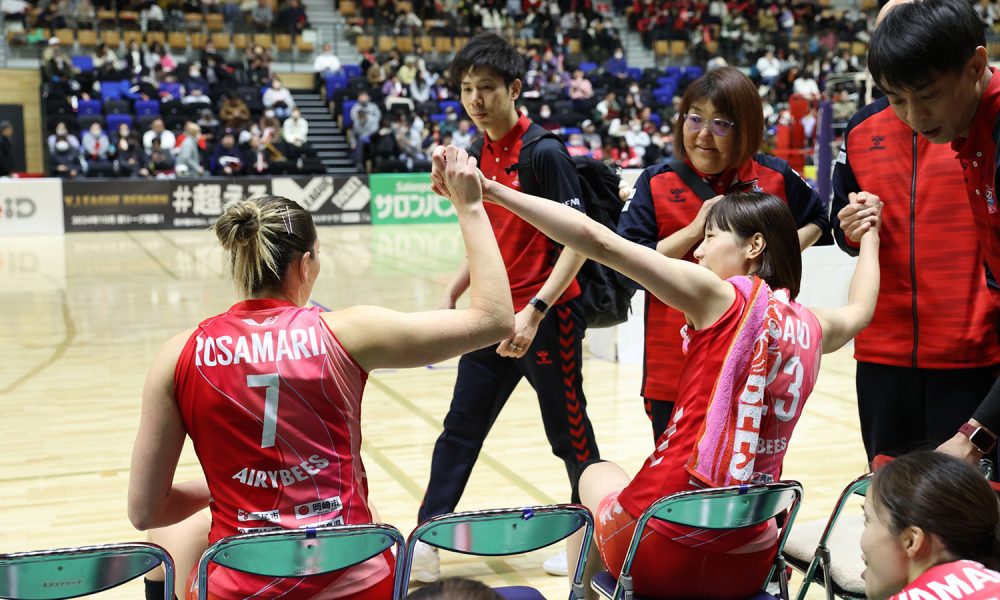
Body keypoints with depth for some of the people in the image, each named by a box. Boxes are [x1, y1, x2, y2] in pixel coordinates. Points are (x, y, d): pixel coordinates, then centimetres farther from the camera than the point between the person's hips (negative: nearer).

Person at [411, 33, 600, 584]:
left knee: (569, 433, 8)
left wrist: (535, 311, -25)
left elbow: (578, 240, -18)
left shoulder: (544, 152, -14)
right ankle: (426, 544, 16)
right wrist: (451, 297, 10)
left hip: (548, 318, -7)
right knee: (460, 430, 8)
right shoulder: (478, 157, 8)